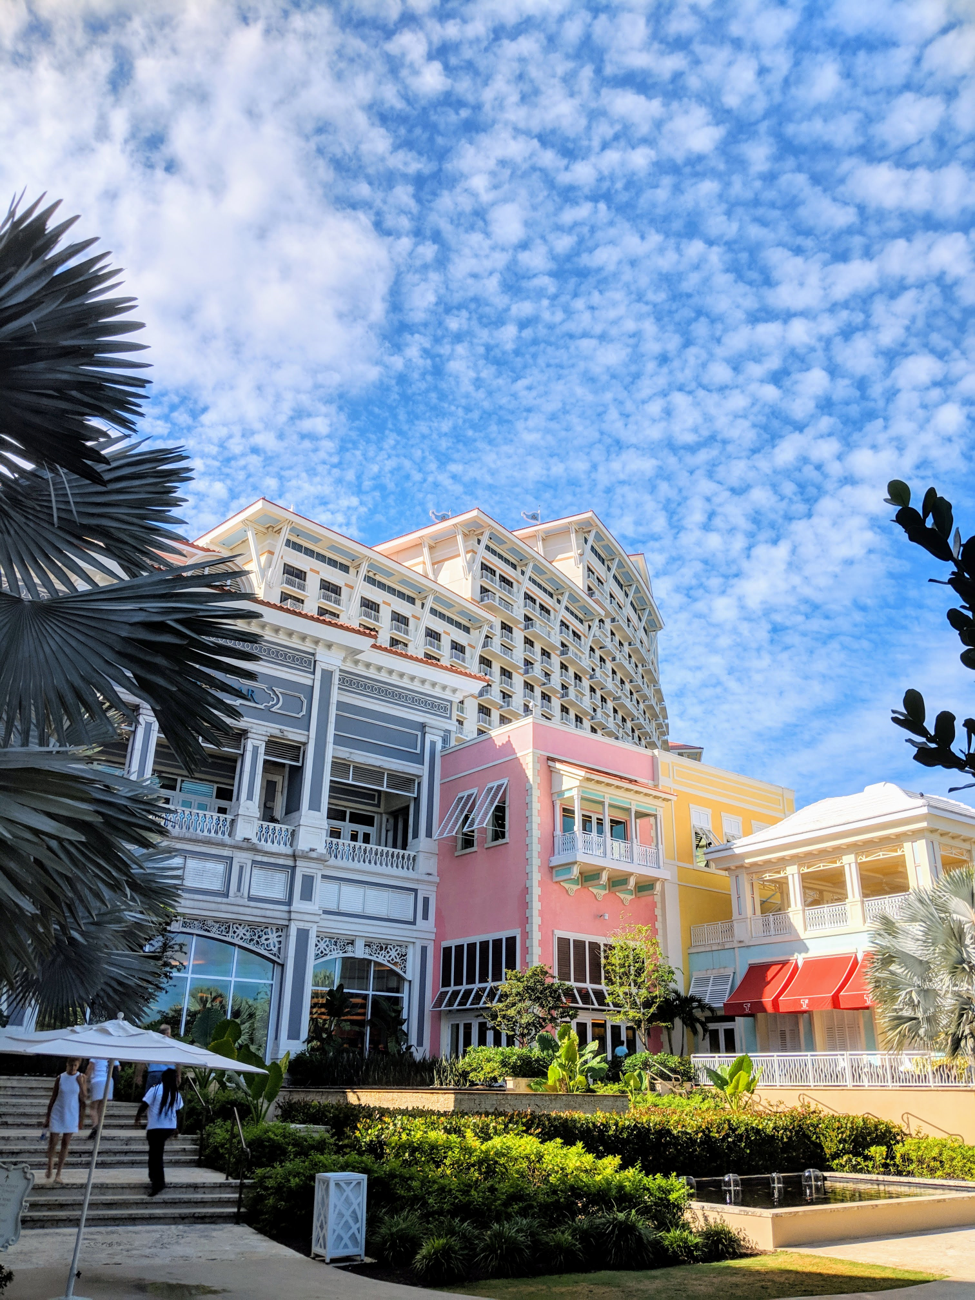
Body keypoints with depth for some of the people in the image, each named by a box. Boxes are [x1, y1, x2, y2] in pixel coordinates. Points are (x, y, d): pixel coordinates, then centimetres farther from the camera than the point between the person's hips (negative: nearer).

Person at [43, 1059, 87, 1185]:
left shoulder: (81, 1078, -5)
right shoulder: (60, 1078, -2)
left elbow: (84, 1099, -4)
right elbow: (53, 1098, 3)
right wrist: (47, 1117, 4)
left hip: (72, 1116, 0)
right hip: (57, 1114, 1)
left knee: (65, 1144, 4)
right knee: (52, 1143, 4)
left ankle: (58, 1175, 13)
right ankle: (50, 1167, 31)